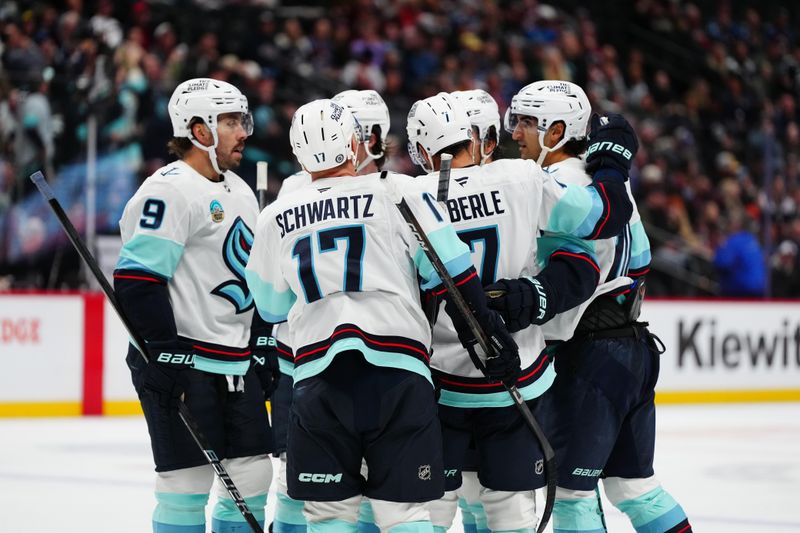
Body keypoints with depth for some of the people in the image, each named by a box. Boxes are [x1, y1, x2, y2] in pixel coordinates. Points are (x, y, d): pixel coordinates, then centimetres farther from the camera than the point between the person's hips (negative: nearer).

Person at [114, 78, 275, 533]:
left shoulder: (240, 191, 16)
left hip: (236, 363, 9)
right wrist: (165, 354, -22)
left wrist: (262, 351, 20)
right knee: (189, 481, -7)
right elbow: (137, 278, -20)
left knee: (253, 477, 9)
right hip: (182, 363, -9)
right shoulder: (170, 191, -13)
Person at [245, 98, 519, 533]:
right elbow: (453, 269, -1)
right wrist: (492, 329, 5)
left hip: (318, 373, 1)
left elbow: (271, 308, 23)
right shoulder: (396, 191, 4)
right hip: (397, 372, -1)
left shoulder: (274, 220, 13)